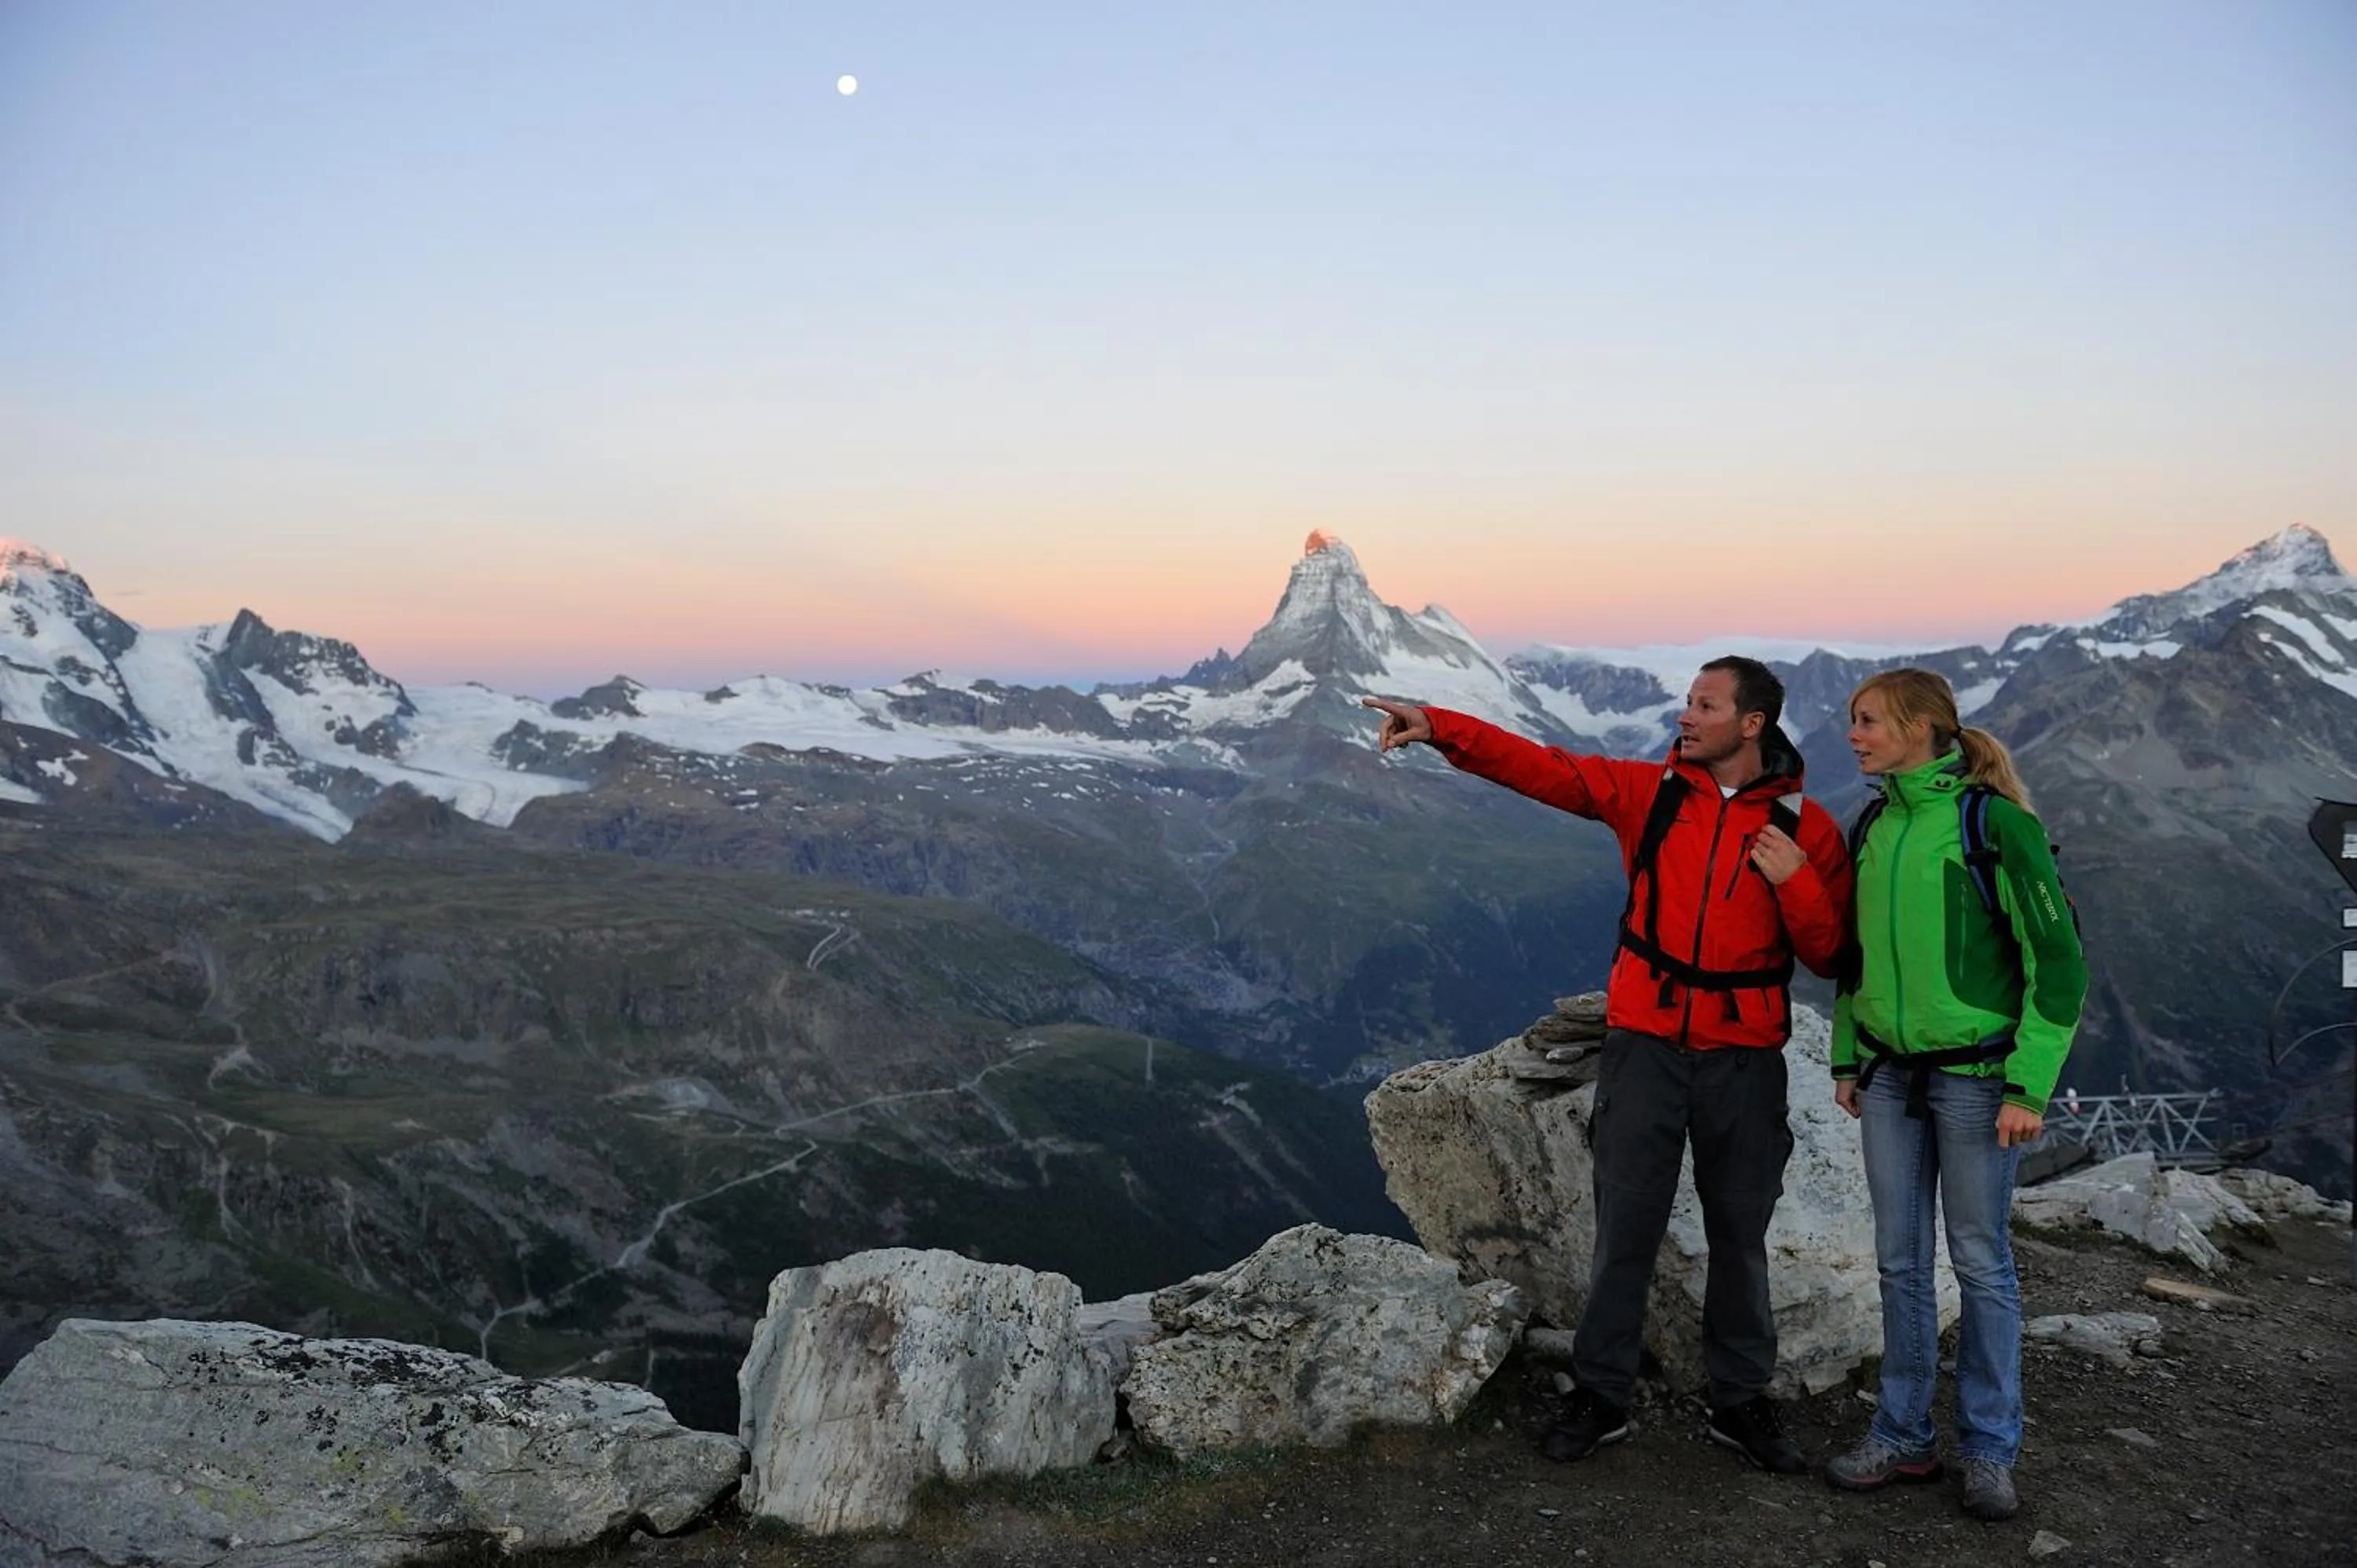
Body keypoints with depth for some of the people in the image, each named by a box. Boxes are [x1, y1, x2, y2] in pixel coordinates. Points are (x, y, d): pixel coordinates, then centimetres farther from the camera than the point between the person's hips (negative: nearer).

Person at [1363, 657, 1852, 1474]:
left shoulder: (1806, 826, -2)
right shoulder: (1648, 790, 1)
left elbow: (1829, 955, -1)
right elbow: (1541, 767, -7)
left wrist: (1795, 881, -19)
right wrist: (1441, 727, -18)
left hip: (1743, 1055, 0)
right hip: (1646, 1041, 0)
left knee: (1740, 1234, 12)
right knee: (1625, 1225, 5)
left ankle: (1741, 1401, 28)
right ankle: (1601, 1394, 19)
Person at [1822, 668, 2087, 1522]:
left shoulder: (1995, 823, -13)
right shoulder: (1875, 825, 7)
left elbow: (2057, 959, -12)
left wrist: (2029, 1086, -15)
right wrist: (1846, 1058, 15)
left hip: (1974, 1074, -6)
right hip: (1889, 1073, 6)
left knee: (1981, 1261, 6)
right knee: (1900, 1259, 11)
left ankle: (1990, 1449, 21)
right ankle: (1903, 1437, 23)